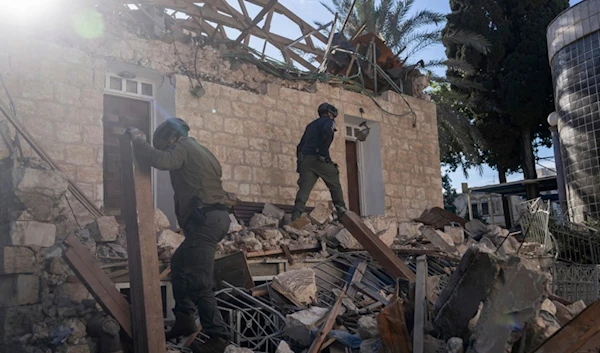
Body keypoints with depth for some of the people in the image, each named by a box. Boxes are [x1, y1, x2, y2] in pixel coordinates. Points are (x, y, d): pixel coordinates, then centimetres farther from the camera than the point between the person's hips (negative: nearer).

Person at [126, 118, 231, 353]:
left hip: (205, 218, -11)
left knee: (199, 281, -10)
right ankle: (184, 319, 22)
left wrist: (137, 140, -7)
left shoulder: (182, 147, -1)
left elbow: (162, 160, -22)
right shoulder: (197, 150, 27)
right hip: (214, 217, 11)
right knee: (179, 263, 22)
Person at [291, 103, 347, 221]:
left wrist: (300, 162, 24)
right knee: (335, 187, 10)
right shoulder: (329, 121, 9)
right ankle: (342, 213, 10)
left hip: (305, 160, 6)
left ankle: (295, 217, -20)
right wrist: (323, 151, -16)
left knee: (304, 189, -5)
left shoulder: (311, 125, 31)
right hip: (320, 160, -5)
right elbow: (326, 131, -17)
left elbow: (300, 145, 26)